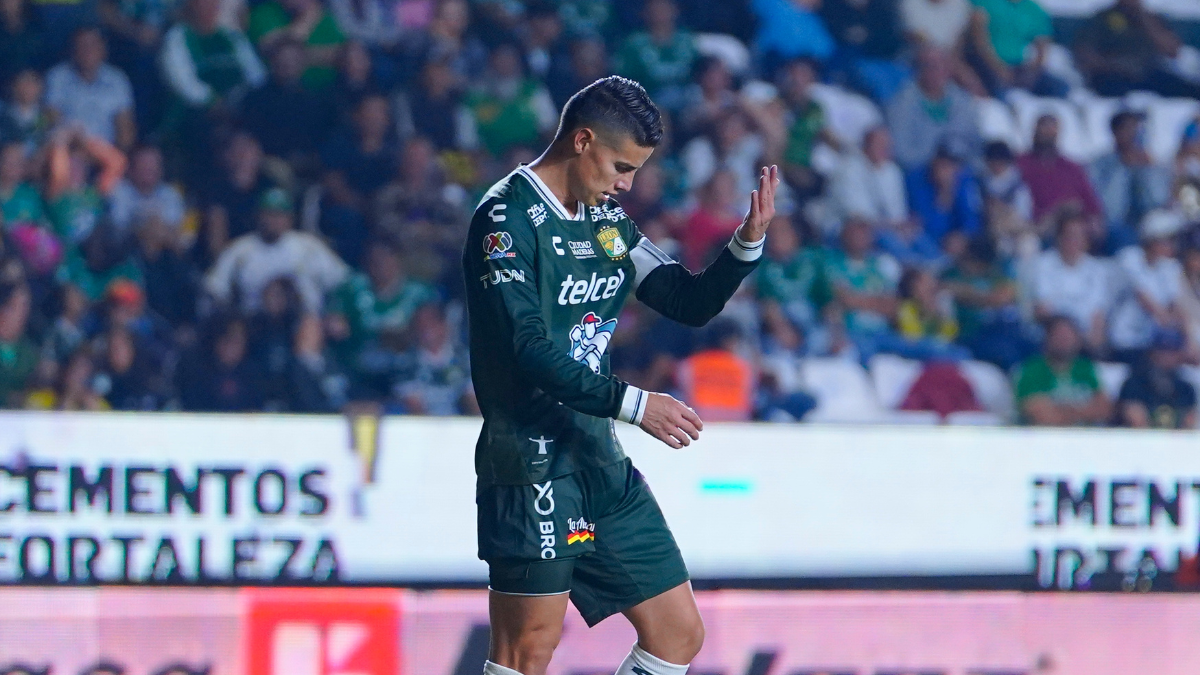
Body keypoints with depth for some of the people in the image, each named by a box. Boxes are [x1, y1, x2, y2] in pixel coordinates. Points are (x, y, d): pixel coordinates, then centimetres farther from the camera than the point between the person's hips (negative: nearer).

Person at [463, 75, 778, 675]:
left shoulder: (606, 219, 14)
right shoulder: (507, 216, -11)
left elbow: (690, 304, 18)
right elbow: (528, 352, -20)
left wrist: (747, 244, 1)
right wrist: (632, 403, -22)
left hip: (600, 462, 9)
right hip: (533, 463, -9)